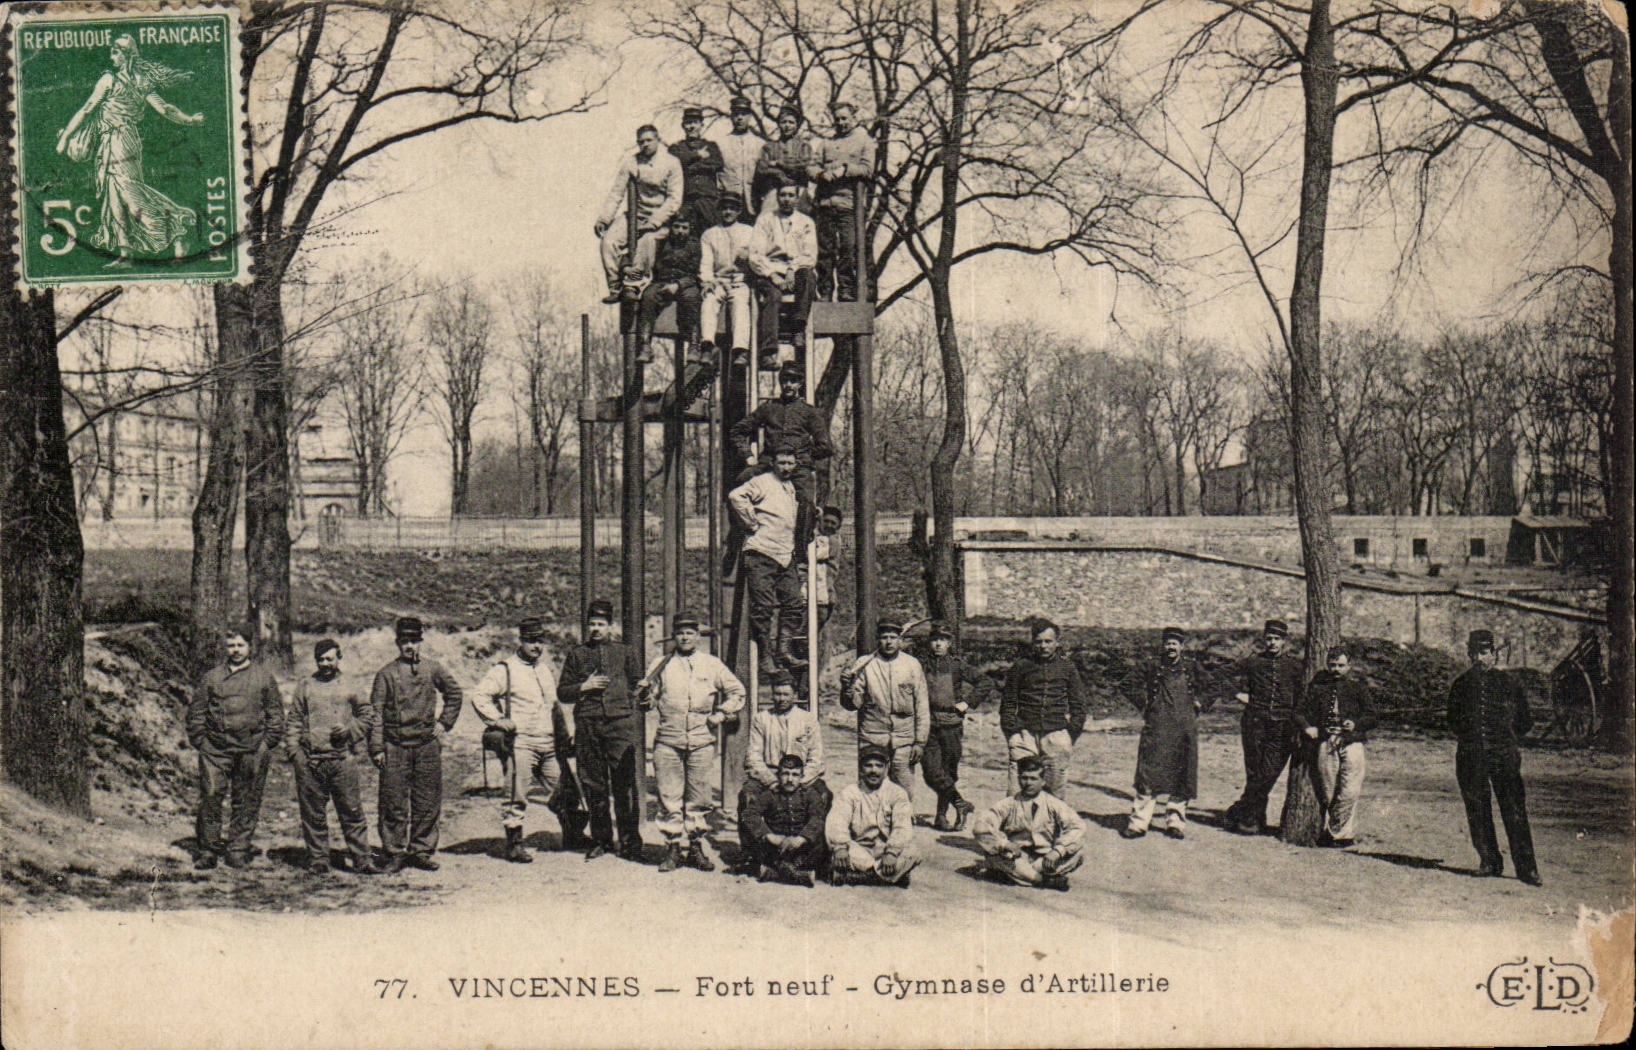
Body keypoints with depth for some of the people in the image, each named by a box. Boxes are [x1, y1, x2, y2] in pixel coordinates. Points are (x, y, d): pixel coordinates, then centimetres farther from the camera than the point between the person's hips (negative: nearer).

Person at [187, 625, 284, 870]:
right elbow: (196, 711, 12)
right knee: (210, 797, -5)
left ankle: (238, 850, 12)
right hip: (216, 749, 0)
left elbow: (275, 713, 10)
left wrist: (267, 744, 2)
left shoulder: (264, 677, 9)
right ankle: (206, 852, 3)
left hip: (252, 750, 0)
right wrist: (200, 741, 2)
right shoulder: (211, 677, 10)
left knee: (246, 803, 3)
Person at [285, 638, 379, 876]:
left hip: (344, 759, -1)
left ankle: (362, 859, 4)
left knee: (352, 812, -1)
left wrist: (349, 730, -3)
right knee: (313, 814, 4)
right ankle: (318, 860, 13)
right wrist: (293, 749, -1)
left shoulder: (349, 688, 10)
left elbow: (368, 717, 14)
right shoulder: (305, 687, 11)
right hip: (310, 760, 1)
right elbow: (293, 721, 11)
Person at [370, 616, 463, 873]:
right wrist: (376, 748, -8)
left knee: (428, 803, 5)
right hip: (395, 745, -2)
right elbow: (375, 712, -1)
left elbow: (455, 694, 21)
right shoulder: (386, 674, 1)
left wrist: (444, 723, 11)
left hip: (427, 744, 2)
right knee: (394, 803, -1)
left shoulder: (433, 669, 7)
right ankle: (395, 853, 7)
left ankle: (422, 851, 15)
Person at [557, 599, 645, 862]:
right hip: (587, 724, 1)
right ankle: (600, 839, 14)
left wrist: (634, 715, 4)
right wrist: (584, 687, -3)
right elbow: (562, 693, 15)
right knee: (594, 785, 4)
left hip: (620, 723, -1)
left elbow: (635, 687, 16)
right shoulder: (577, 654, 14)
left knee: (625, 785, -6)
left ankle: (630, 841, -1)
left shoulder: (623, 651, 13)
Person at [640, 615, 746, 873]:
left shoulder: (712, 665, 11)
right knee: (669, 797, -1)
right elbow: (646, 695, 8)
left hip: (702, 742, 0)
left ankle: (696, 847, 12)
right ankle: (672, 848, 7)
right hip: (668, 741, 0)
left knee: (699, 798, 2)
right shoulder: (661, 665, 11)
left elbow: (737, 692, 17)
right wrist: (645, 691, -14)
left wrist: (721, 714, 6)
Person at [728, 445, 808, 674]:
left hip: (786, 556, 8)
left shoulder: (792, 488, 21)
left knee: (793, 604, 2)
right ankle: (765, 656, -3)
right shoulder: (762, 483, -4)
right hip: (761, 554, -7)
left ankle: (785, 649, 7)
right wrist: (752, 524, -14)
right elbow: (736, 496, -20)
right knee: (763, 607, -6)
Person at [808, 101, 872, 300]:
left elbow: (867, 168, -2)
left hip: (848, 202, -3)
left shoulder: (864, 140, 12)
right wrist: (821, 174, -7)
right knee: (824, 249, 2)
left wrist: (844, 169, -12)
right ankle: (824, 293, 5)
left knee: (848, 249, -7)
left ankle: (846, 292, -4)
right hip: (824, 200, 3)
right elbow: (812, 166, 14)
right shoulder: (826, 142, 22)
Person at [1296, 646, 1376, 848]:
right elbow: (1301, 712, 16)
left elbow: (1371, 716, 8)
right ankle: (1331, 831, 9)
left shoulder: (1357, 688, 14)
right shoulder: (1318, 687, 18)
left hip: (1352, 742, -2)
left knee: (1349, 791, -12)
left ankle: (1340, 832, -4)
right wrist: (1307, 726, -5)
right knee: (1329, 792, 0)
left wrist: (1355, 724, -11)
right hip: (1326, 742, 2)